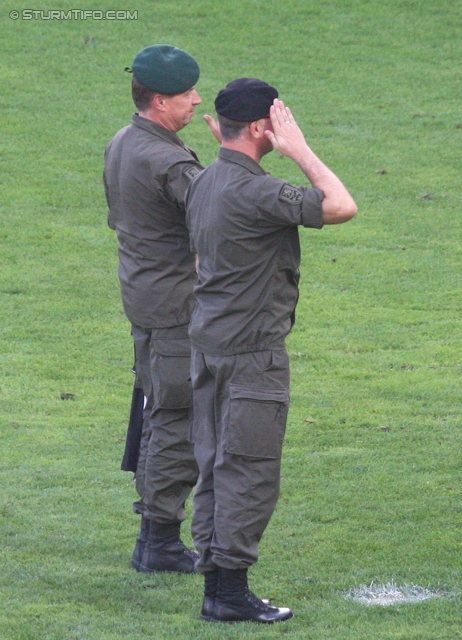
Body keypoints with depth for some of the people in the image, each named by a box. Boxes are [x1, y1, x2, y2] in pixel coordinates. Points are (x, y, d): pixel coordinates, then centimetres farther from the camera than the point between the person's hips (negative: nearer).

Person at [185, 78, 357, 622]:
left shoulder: (201, 184, 9)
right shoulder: (255, 191, -21)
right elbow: (341, 206, -17)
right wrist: (299, 150, -11)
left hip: (207, 340, 9)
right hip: (252, 349, -9)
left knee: (215, 465, 11)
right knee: (249, 470, -4)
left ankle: (216, 586, 14)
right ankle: (232, 590, -3)